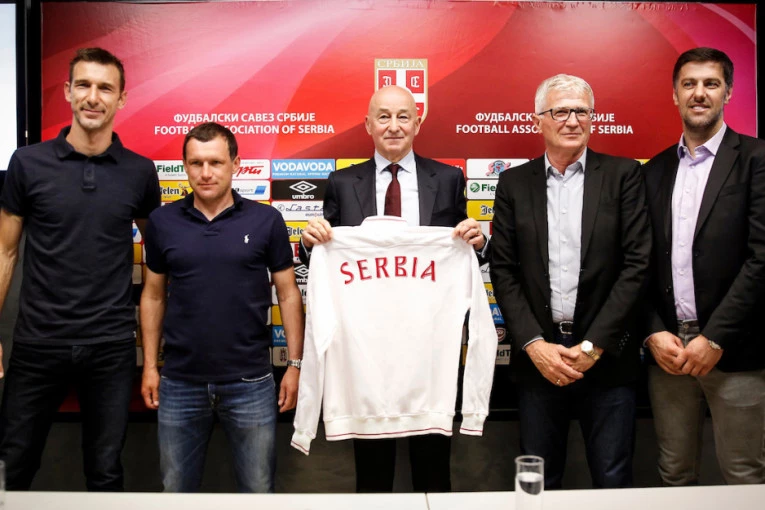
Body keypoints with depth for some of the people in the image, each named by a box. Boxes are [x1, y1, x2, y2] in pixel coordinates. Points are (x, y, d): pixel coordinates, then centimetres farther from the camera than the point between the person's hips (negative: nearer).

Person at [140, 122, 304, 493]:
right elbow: (153, 295, 9)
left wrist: (295, 364, -3)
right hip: (180, 382, 2)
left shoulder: (266, 220, -4)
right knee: (176, 488, 17)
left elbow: (288, 294, 0)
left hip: (250, 382, -1)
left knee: (258, 488, 12)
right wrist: (150, 364, 6)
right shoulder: (163, 221, 1)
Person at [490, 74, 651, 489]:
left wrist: (593, 345, -10)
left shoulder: (623, 175, 2)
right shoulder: (514, 183, 6)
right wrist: (534, 345, -8)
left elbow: (636, 264, -5)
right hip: (537, 356, 2)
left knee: (613, 481, 8)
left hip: (605, 355, -1)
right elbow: (503, 270, 2)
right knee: (538, 482, 12)